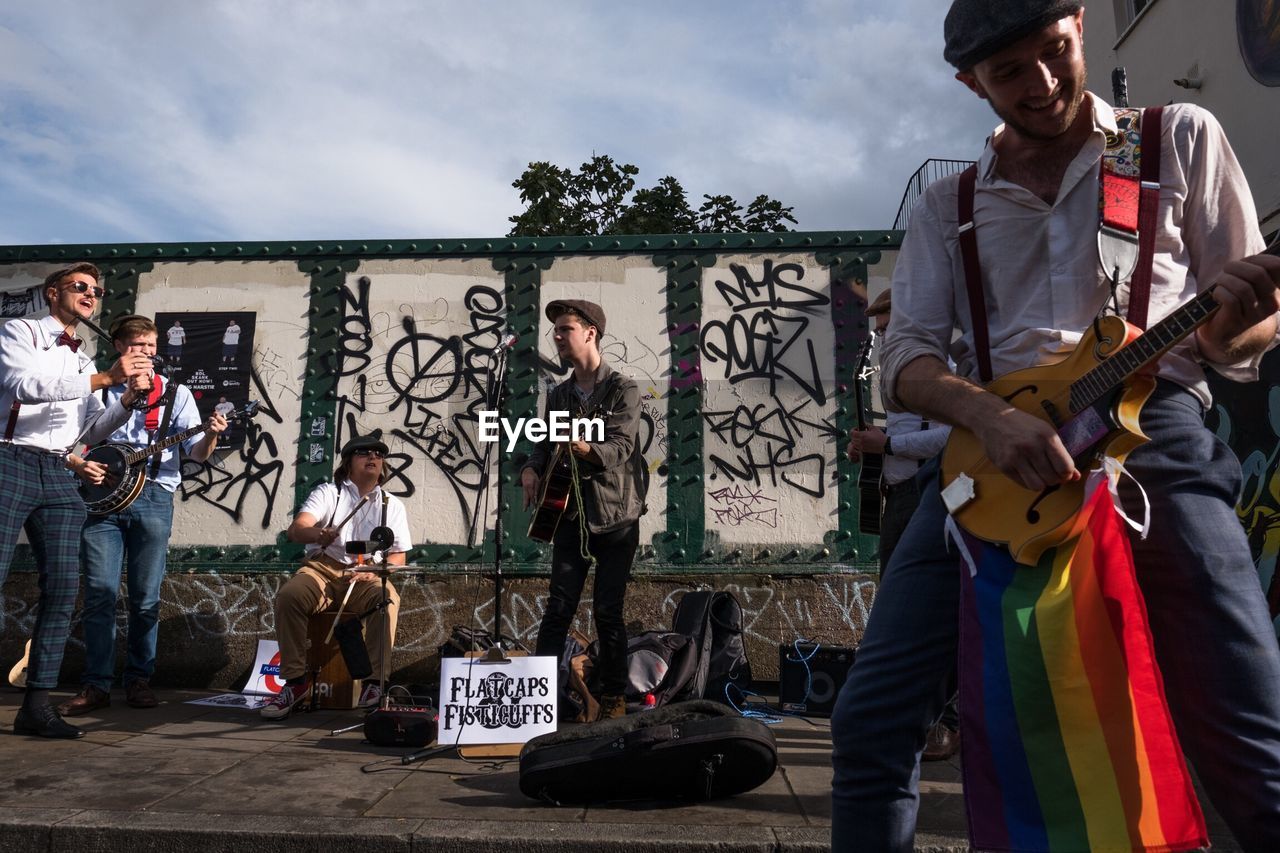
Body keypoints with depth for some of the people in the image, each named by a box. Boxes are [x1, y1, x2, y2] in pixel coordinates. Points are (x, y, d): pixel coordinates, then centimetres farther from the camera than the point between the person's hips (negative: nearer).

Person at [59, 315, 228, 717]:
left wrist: (209, 436, -19)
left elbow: (196, 452, 3)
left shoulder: (175, 393, 10)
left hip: (152, 496, -1)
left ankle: (139, 679, 12)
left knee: (146, 598, 1)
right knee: (99, 593, -3)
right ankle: (96, 684, 4)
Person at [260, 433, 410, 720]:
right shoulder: (328, 492, 9)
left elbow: (398, 556, 10)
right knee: (288, 596, -31)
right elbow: (295, 529, -8)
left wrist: (375, 571, -12)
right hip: (323, 567, 0)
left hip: (367, 577, 0)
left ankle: (373, 685, -29)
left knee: (387, 599, -33)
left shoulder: (392, 505, 15)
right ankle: (296, 682, -20)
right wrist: (317, 534, -33)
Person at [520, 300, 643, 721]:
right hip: (570, 515, 4)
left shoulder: (622, 389, -5)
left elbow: (621, 446, -17)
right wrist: (532, 468, -6)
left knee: (608, 611, 1)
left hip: (615, 515, -4)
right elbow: (544, 442, 17)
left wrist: (586, 449, -37)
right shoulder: (559, 394, 13)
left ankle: (614, 698, 15)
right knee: (558, 608, 1)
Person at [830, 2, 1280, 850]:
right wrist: (990, 416, -17)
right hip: (990, 449, 1)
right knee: (871, 717, -5)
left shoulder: (1180, 138, 11)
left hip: (1153, 430, -1)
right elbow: (906, 352, 4)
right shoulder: (946, 205, 14)